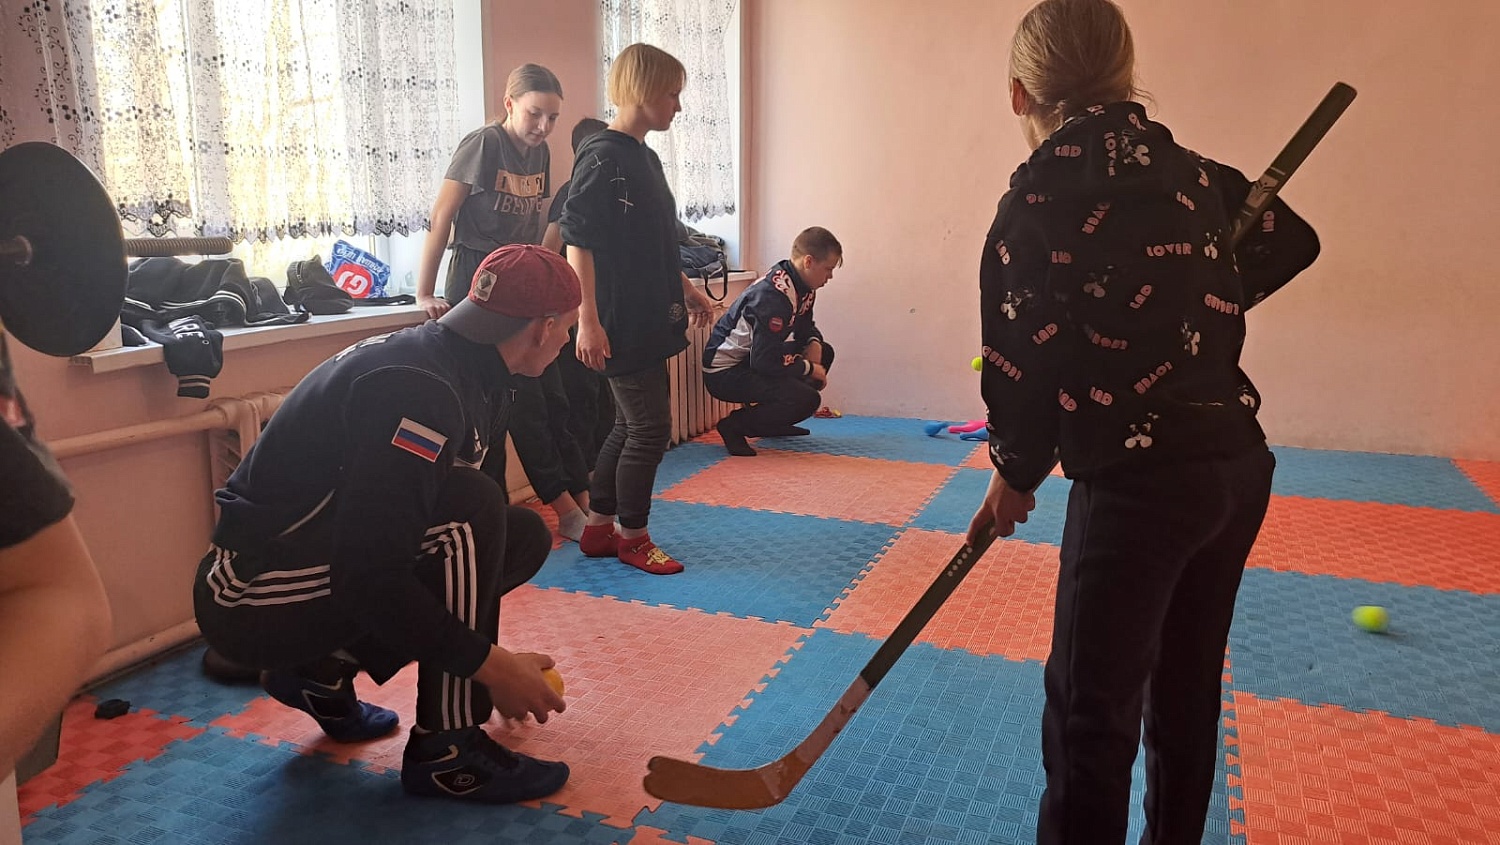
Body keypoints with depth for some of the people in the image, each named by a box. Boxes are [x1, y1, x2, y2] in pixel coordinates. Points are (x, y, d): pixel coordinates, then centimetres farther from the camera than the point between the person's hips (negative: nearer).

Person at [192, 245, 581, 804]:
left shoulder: (434, 353, 4)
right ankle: (446, 751, -13)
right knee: (472, 507, -26)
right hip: (253, 600, -9)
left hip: (310, 554, 9)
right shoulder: (420, 390, -26)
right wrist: (489, 664, -22)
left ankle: (324, 671, 13)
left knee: (524, 536, 4)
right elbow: (369, 576, -29)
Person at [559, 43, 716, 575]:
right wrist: (587, 319, -22)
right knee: (650, 429, -3)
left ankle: (598, 529, 26)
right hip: (620, 324, -9)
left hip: (649, 319, 9)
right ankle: (632, 537, 15)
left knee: (631, 427, 14)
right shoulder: (602, 157, -13)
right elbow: (577, 242, -17)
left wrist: (687, 291, 25)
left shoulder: (644, 158, 14)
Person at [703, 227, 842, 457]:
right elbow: (766, 363, -28)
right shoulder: (773, 297, -28)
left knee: (824, 353, 11)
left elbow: (805, 326, 21)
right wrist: (810, 369, -14)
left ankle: (773, 423, 16)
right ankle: (735, 425, -7)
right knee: (806, 399, -25)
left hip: (754, 359, 10)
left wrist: (814, 343, -3)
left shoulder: (802, 286, 2)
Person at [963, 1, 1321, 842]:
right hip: (1238, 462, 8)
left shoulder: (1045, 190, -11)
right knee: (1186, 692, 22)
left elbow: (1028, 353, -12)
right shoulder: (1192, 171, 8)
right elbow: (1291, 241, 24)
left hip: (1140, 479, -8)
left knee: (1091, 709, 2)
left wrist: (1017, 472, 2)